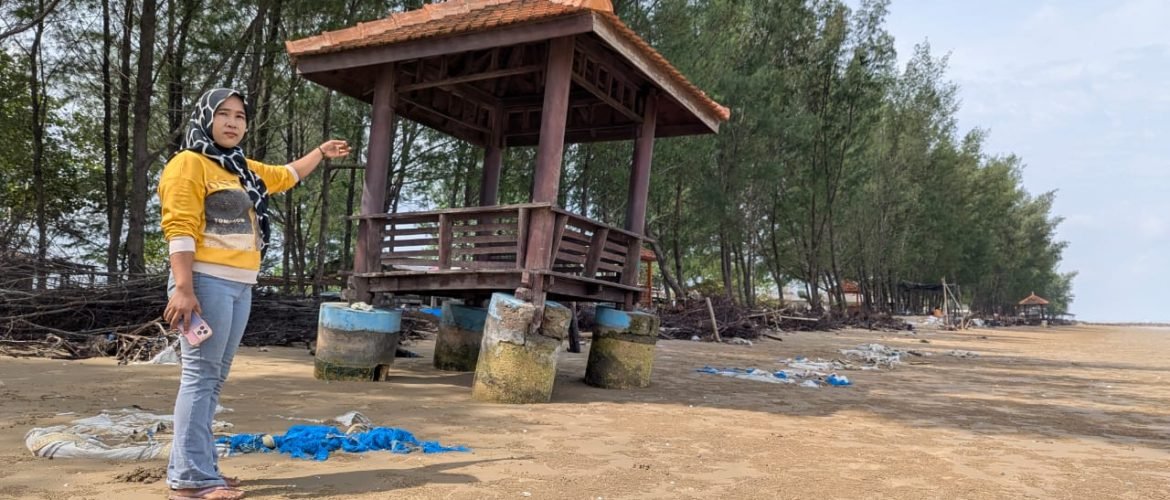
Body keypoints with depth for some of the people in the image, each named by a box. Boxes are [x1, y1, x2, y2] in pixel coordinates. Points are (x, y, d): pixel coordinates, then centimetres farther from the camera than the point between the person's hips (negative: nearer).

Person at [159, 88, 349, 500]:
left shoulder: (245, 169, 20)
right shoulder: (189, 163, -5)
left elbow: (287, 175, 40)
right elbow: (179, 229, -13)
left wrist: (321, 152, 47)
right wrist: (183, 288, -21)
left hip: (240, 287, 8)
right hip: (206, 283, -8)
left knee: (214, 379, 9)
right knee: (201, 376, -9)